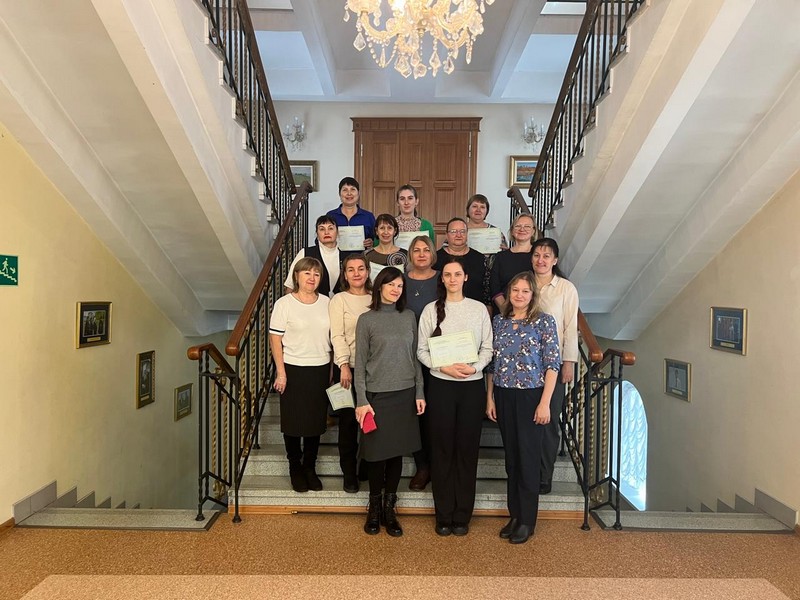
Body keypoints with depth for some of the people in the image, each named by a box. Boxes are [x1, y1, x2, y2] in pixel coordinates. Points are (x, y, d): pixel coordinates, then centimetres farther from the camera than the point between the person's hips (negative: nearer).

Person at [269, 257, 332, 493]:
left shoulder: (326, 303, 4)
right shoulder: (284, 303, -6)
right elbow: (275, 339, -7)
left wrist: (332, 369, 8)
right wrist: (281, 372, -12)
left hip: (320, 370, 3)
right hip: (293, 369, -3)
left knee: (316, 419, 9)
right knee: (293, 421, 7)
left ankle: (310, 467, 26)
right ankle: (295, 468, 26)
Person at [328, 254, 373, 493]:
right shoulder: (339, 300, 0)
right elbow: (337, 335, -7)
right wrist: (344, 365, -17)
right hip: (348, 367, -2)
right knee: (348, 420, 6)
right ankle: (349, 473, 20)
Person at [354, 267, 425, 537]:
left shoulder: (409, 317, 6)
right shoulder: (366, 320, -3)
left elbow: (415, 357, 9)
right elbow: (360, 363, -3)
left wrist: (419, 393, 5)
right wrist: (361, 400, -7)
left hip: (405, 394, 3)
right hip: (377, 395, -3)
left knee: (397, 452, 9)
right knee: (377, 453, 4)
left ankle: (389, 509, 24)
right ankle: (374, 507, 25)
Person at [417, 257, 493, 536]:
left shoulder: (479, 309, 4)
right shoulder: (431, 309, 2)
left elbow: (488, 348, 4)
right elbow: (422, 350, 0)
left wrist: (474, 367, -13)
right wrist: (444, 367, -13)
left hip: (472, 386, 1)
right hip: (441, 385, 0)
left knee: (467, 449, 7)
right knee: (442, 449, 6)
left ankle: (462, 516, 20)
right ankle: (443, 516, 19)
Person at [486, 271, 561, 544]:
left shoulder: (544, 321, -5)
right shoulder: (499, 321, 6)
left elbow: (552, 364, -7)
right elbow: (491, 362, 9)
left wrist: (545, 403, -12)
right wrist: (490, 398, 6)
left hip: (531, 396, -4)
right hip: (504, 396, 4)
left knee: (528, 457, 4)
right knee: (511, 457, 12)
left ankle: (527, 521, 18)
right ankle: (514, 514, 26)